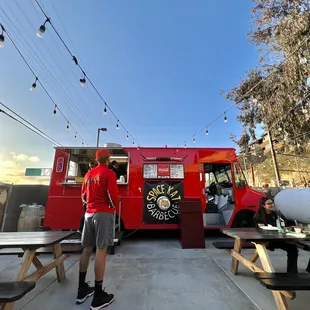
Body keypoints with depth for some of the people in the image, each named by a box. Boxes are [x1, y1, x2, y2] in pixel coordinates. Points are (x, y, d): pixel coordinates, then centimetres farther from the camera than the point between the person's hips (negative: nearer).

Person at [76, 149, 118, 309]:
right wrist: (113, 204, 5)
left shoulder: (89, 174, 13)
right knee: (101, 250, -4)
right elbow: (113, 195, -15)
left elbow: (83, 193, 18)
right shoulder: (109, 173, -8)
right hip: (103, 213, -7)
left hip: (89, 213, 7)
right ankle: (98, 297, 3)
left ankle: (82, 290, 25)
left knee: (87, 249, 14)